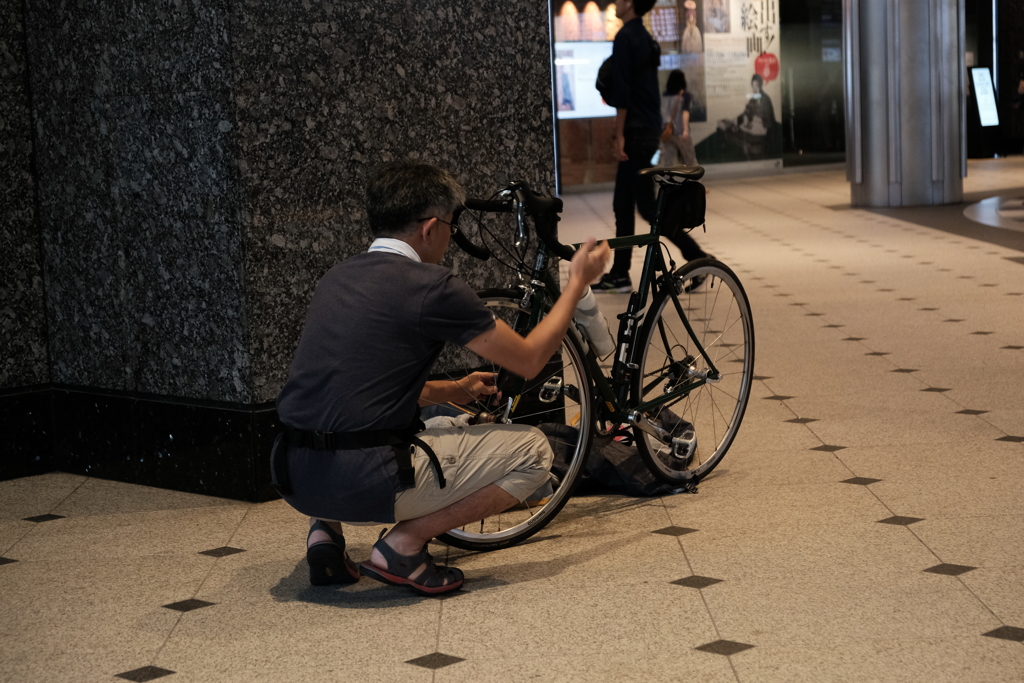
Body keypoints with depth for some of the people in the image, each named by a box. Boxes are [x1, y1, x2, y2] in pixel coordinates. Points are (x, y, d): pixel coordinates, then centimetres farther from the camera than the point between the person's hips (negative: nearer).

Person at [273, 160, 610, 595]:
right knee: (532, 451, 7)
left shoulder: (338, 278, 16)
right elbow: (529, 360, 3)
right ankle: (404, 544, -3)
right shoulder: (431, 286, -7)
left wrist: (452, 392, 38)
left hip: (294, 479, 8)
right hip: (366, 483, -8)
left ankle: (325, 528, 15)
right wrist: (578, 282, 16)